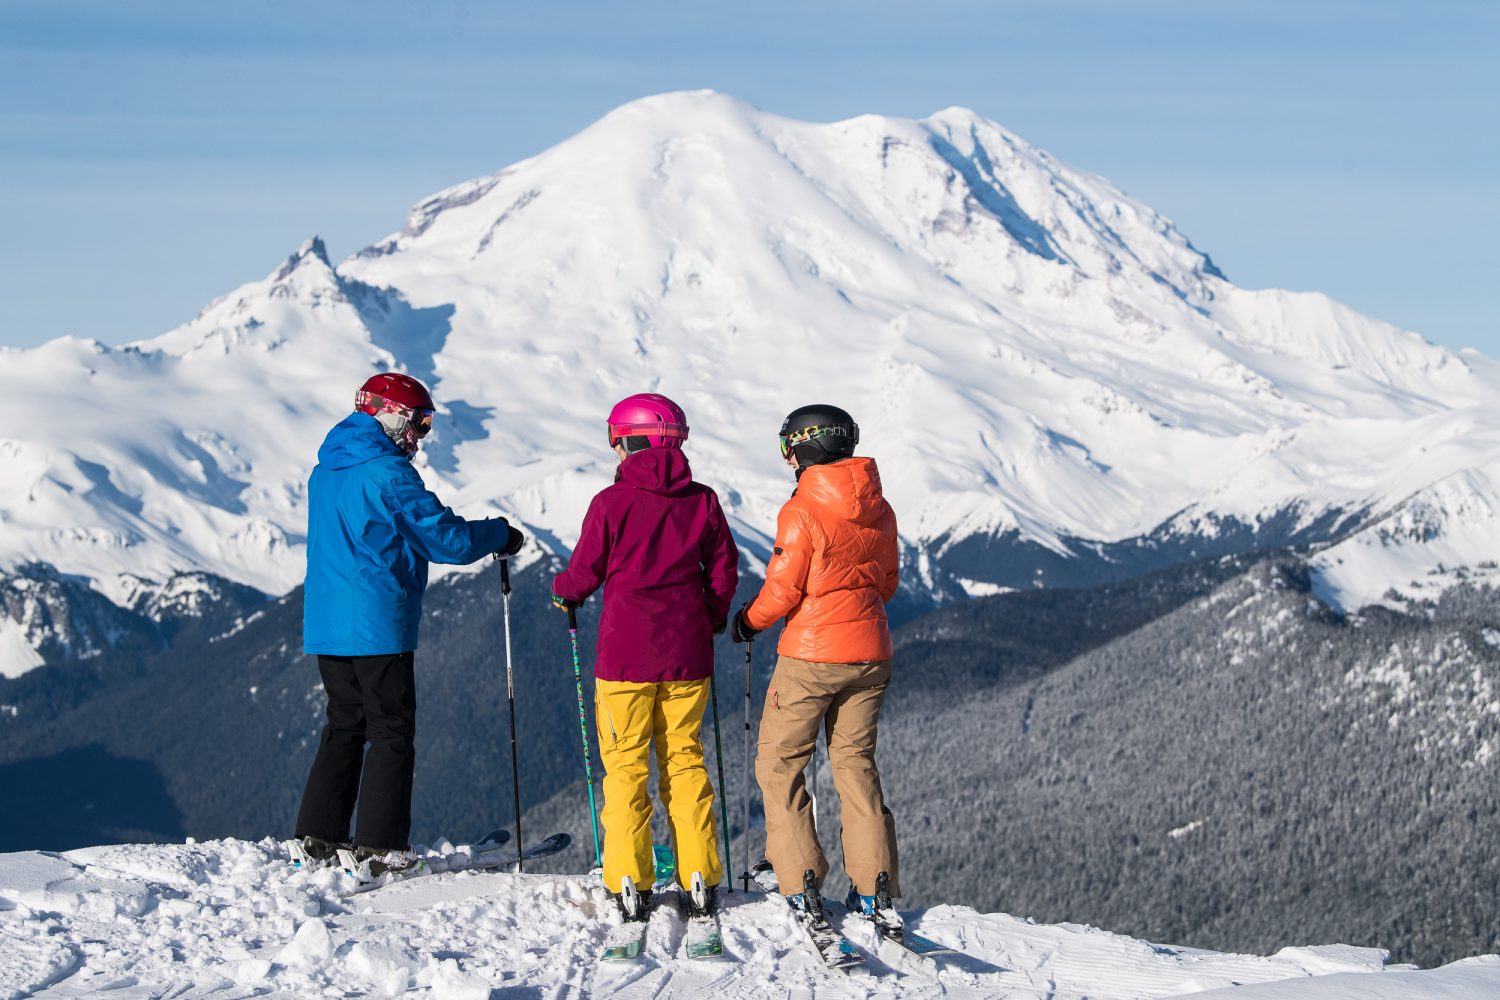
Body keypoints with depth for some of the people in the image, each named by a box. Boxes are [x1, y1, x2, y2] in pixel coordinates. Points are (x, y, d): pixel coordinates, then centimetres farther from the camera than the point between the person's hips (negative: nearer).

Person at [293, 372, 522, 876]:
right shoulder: (388, 474, -14)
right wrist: (500, 535, 3)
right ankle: (380, 845, -2)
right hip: (377, 626, -8)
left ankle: (316, 836, 12)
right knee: (391, 730, 0)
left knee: (346, 723, 15)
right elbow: (446, 539, -14)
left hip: (325, 623, 8)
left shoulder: (325, 471, 14)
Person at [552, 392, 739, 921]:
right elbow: (724, 570, 8)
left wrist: (562, 592, 22)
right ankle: (700, 881, 9)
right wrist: (711, 621, 25)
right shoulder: (702, 501, 1)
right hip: (686, 655, 3)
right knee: (684, 759, 12)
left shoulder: (611, 502, -9)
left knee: (625, 765, 5)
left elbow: (584, 573, -1)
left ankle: (629, 885, 2)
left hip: (626, 655, -3)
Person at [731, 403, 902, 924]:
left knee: (779, 763, 7)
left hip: (812, 653, -6)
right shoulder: (878, 509, 4)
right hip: (870, 651, 6)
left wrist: (748, 621, 4)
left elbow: (783, 589, -14)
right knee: (856, 762, 15)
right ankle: (874, 887, 11)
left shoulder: (802, 511, -15)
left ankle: (800, 882, 0)